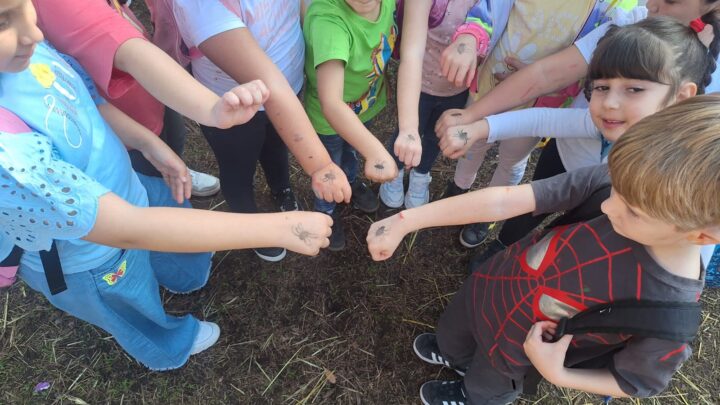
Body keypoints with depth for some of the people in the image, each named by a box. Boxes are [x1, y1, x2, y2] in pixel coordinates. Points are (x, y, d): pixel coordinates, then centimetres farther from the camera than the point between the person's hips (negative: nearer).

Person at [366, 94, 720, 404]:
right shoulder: (611, 183, -31)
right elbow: (503, 201, -32)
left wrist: (557, 376, -26)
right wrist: (405, 221, -31)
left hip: (519, 350, -3)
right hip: (491, 285, 3)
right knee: (451, 330, 34)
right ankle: (454, 355, 71)